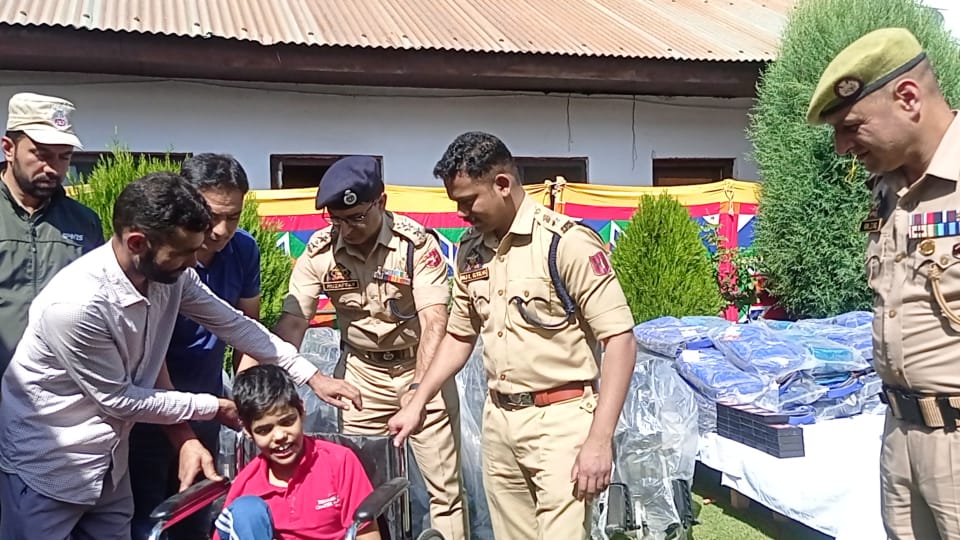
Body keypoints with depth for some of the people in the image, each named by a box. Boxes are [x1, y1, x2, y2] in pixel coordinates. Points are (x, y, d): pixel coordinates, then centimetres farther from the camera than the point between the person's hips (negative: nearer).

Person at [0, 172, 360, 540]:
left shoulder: (172, 274, -11)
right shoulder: (76, 304, -31)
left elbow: (235, 325, 1)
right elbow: (118, 398, -19)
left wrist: (313, 377, 0)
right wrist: (213, 407, -8)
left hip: (108, 461, 6)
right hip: (45, 468, -6)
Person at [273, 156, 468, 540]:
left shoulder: (417, 243, -20)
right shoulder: (319, 252, -10)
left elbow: (434, 320, -27)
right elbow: (292, 321, -11)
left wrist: (418, 388, -39)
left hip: (421, 367, -2)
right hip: (361, 372, 3)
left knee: (444, 485, 3)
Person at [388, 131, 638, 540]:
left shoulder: (567, 243, -15)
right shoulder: (470, 251, 6)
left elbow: (620, 339, -15)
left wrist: (599, 440, -18)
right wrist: (416, 404, 13)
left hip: (560, 420, -6)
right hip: (498, 421, 6)